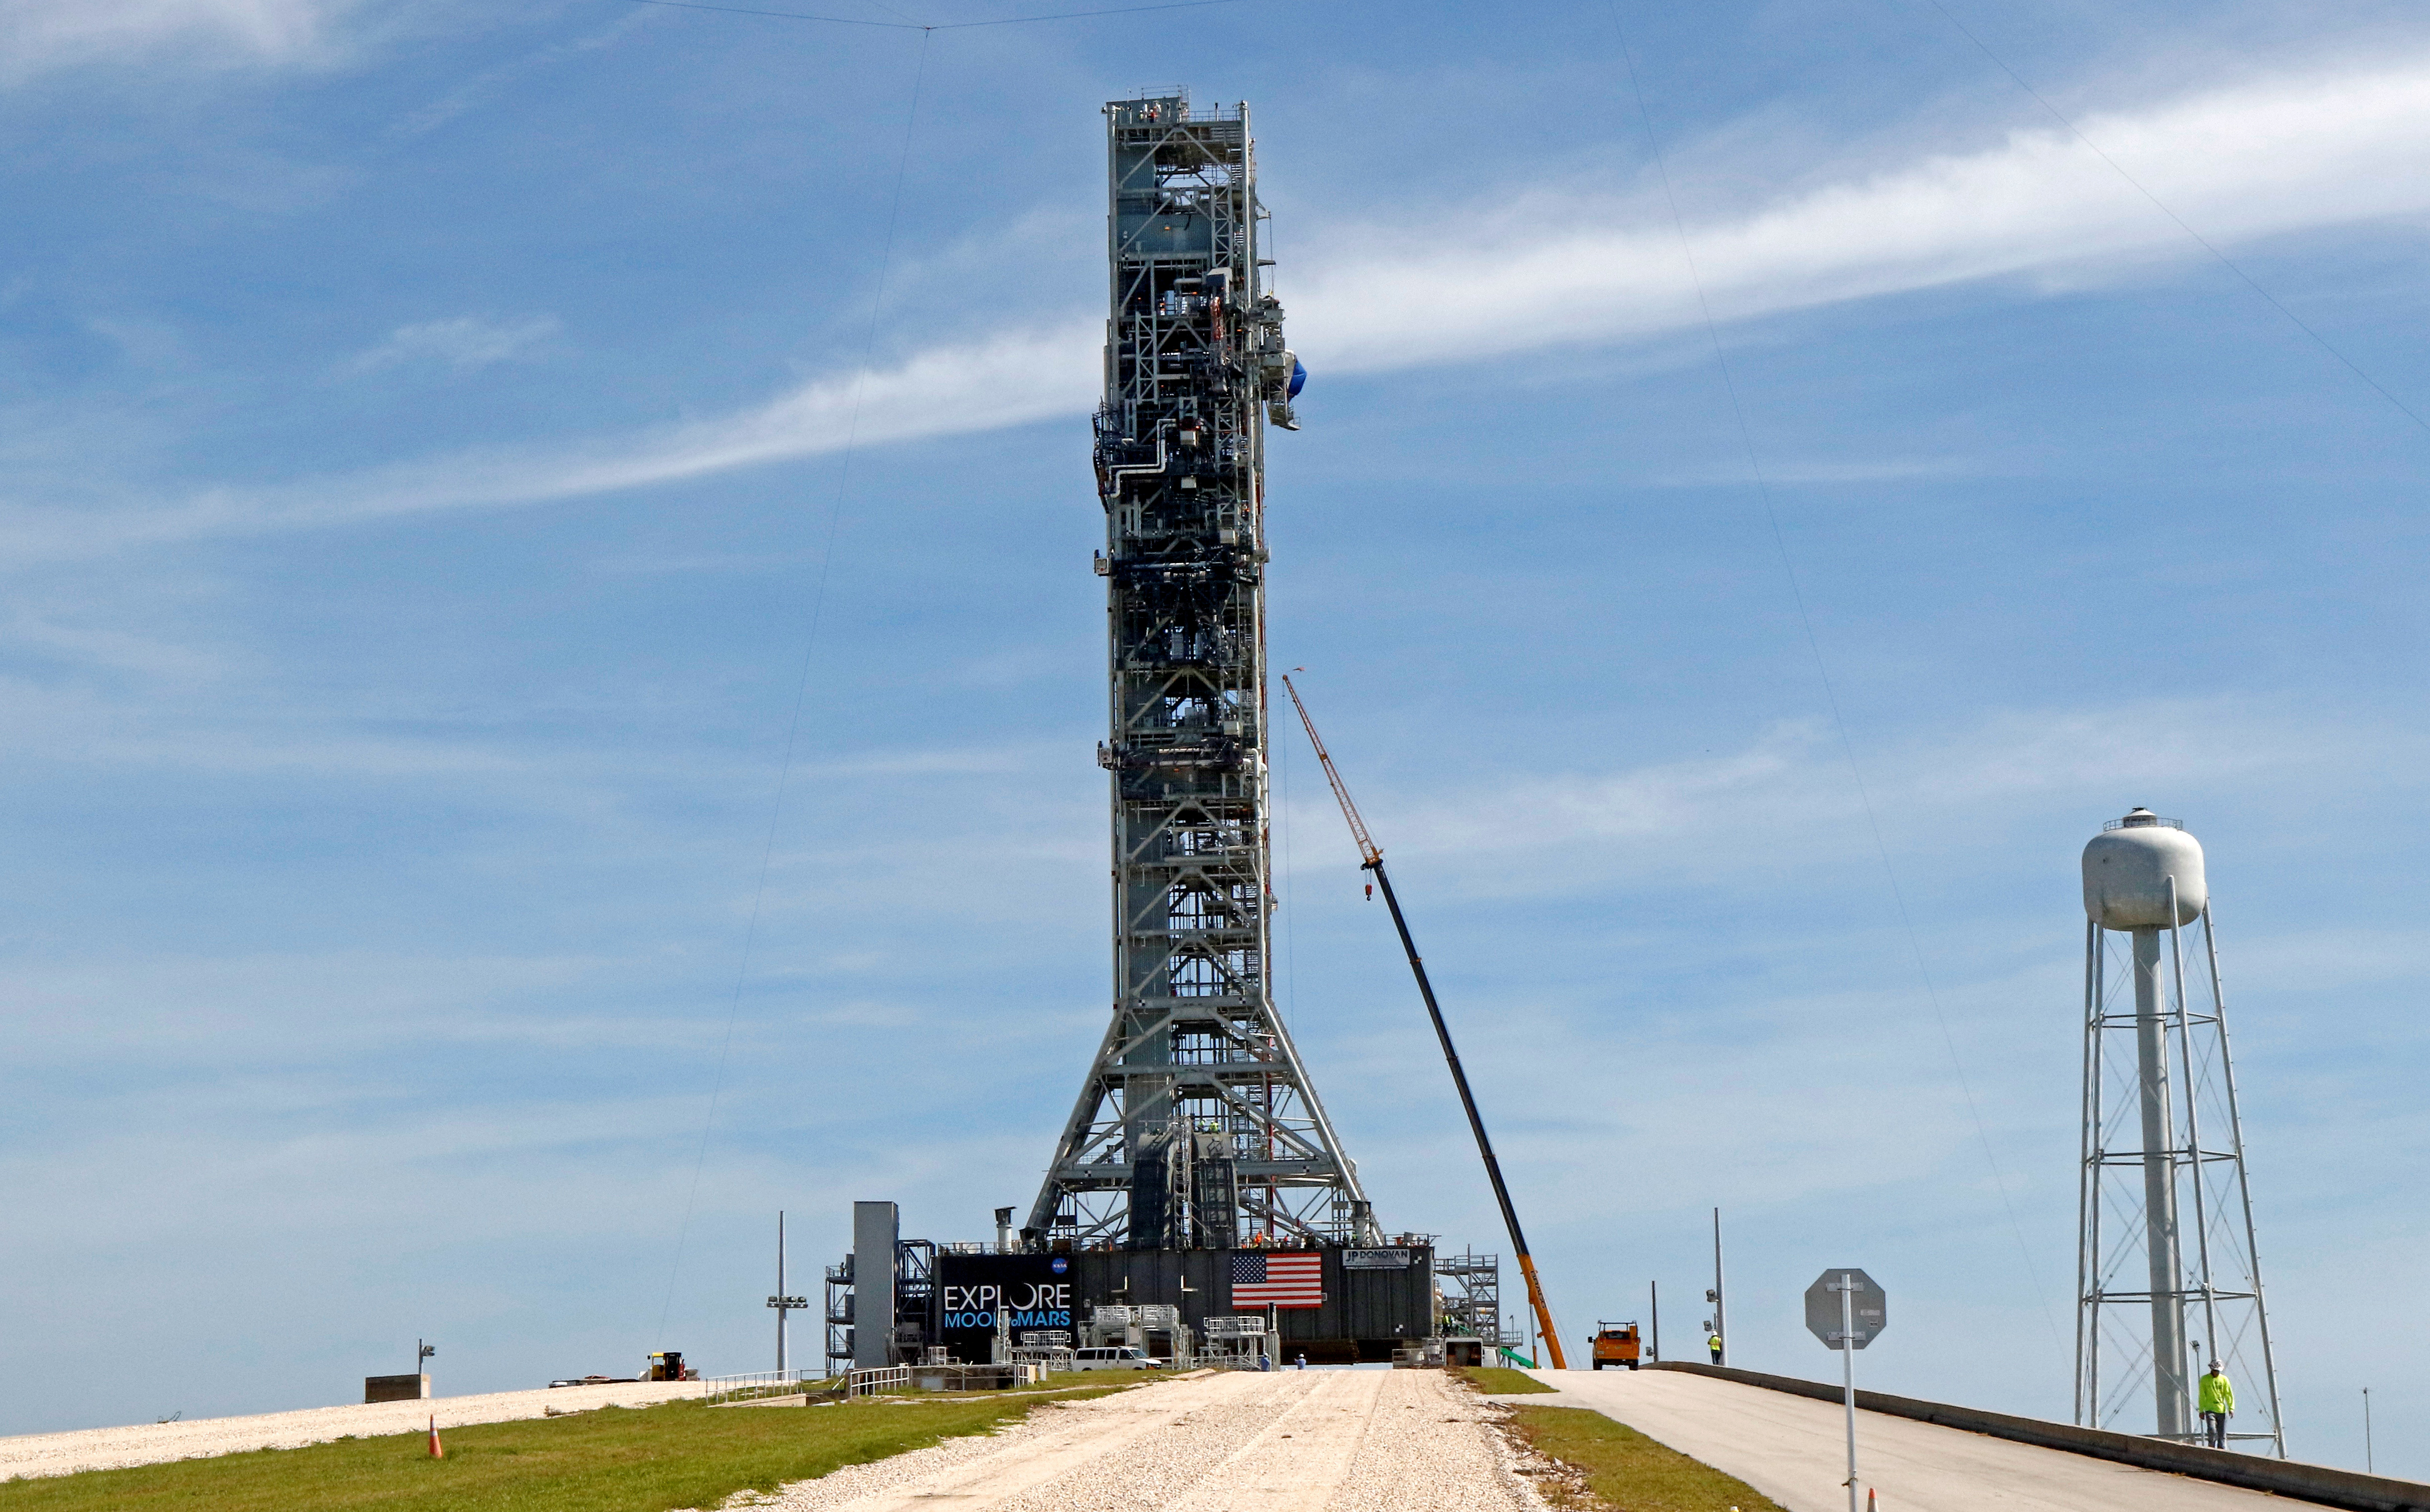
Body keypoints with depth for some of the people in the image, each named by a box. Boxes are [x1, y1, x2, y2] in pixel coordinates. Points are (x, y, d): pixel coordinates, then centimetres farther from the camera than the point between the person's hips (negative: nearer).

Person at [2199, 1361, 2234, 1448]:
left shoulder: (2224, 1379, 8)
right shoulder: (2205, 1379, 4)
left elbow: (2229, 1395, 6)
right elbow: (2202, 1396, 6)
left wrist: (2231, 1408, -5)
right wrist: (2201, 1411, 2)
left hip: (2222, 1410, 2)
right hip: (2210, 1410, -2)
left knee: (2222, 1434, 1)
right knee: (2212, 1431, -18)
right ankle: (2212, 1447, -3)